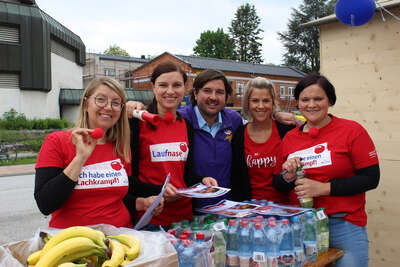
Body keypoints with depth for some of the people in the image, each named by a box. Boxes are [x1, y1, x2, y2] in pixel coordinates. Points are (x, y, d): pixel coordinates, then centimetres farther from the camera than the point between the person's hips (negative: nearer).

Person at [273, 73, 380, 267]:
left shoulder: (352, 131, -6)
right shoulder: (290, 138, 5)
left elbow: (371, 178, -10)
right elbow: (278, 186, 12)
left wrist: (324, 188, -17)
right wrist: (288, 177, -11)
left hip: (345, 227, -3)